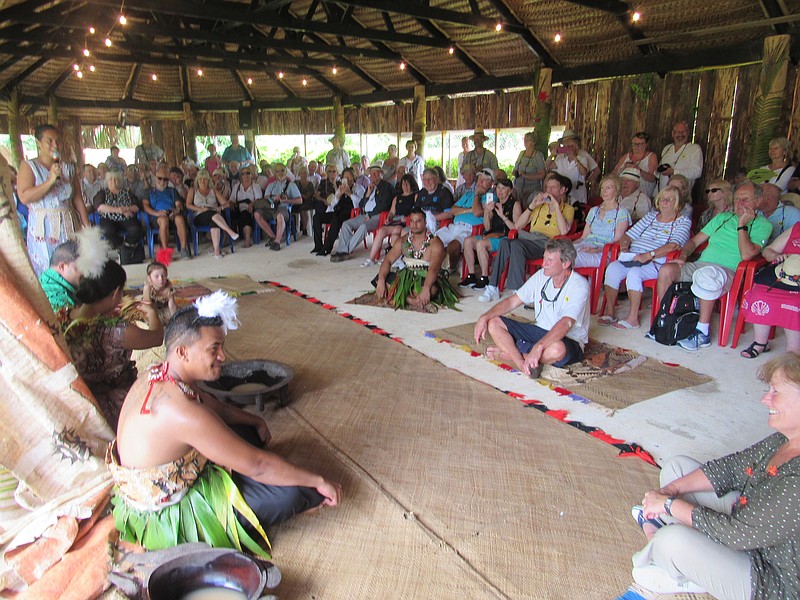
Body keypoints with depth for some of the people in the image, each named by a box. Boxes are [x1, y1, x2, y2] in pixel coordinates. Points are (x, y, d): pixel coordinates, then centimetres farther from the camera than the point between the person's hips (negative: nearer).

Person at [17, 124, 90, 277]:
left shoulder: (69, 168, 12)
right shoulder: (28, 166, 2)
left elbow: (78, 200, 11)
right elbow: (24, 197, -11)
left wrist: (87, 227, 5)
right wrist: (51, 180, -17)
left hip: (69, 228, 3)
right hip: (44, 229, -3)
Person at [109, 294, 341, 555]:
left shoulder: (156, 376, -6)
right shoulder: (181, 412, -36)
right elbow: (257, 464, -29)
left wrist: (255, 421, 13)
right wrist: (319, 481, -20)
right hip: (165, 516, -9)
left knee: (247, 431, 15)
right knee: (290, 492, -18)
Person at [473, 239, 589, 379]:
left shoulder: (579, 286, -20)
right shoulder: (541, 276, 0)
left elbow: (566, 323, -34)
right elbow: (512, 301, 3)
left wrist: (539, 346, -47)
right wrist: (484, 317, -11)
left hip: (570, 340, -6)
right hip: (540, 331, 6)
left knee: (556, 349, -43)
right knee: (494, 323, -10)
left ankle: (507, 352, -18)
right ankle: (522, 364, -30)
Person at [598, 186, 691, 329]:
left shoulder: (683, 222, 5)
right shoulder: (651, 216, 22)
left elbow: (673, 246, -13)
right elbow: (628, 235, 20)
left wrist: (649, 255, -24)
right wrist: (624, 248, -3)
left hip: (657, 264, -5)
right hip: (634, 259, 5)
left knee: (634, 272, -35)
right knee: (612, 268, -23)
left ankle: (633, 318, -28)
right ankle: (609, 312, -20)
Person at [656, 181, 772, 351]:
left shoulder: (763, 225, 5)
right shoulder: (722, 218, 22)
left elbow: (746, 255, -12)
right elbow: (695, 241, 21)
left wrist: (742, 225, -7)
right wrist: (682, 257, 2)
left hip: (729, 271, -5)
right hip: (699, 265, 5)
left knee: (707, 274, -41)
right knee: (666, 270, -23)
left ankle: (703, 333, -29)